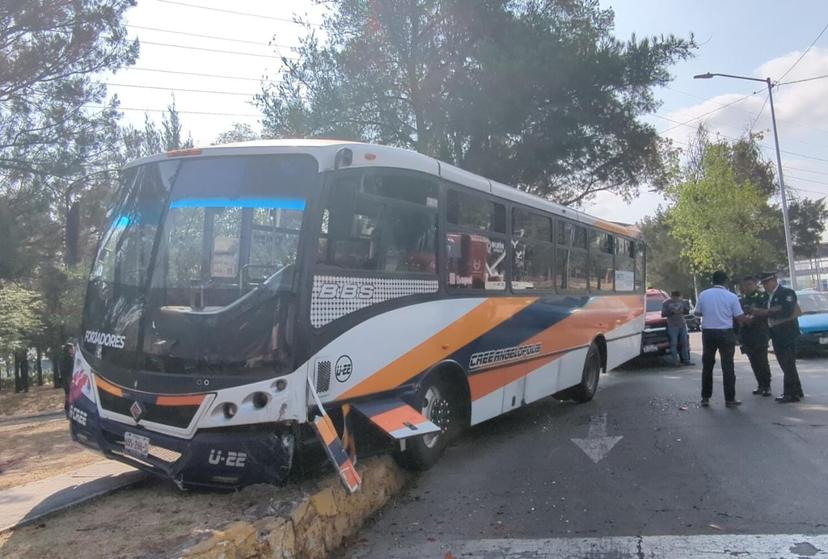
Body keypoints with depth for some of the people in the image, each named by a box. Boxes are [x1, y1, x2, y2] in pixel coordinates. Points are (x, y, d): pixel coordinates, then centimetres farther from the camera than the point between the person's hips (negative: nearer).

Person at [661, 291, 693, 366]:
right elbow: (663, 314, -6)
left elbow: (687, 312, 11)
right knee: (674, 343, -6)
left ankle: (686, 360, 10)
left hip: (682, 325, 4)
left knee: (684, 343, 4)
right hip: (672, 326, -4)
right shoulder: (666, 303, -2)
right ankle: (675, 361, -3)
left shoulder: (682, 301, 8)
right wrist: (672, 312, -19)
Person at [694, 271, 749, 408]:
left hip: (708, 332, 2)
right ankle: (730, 399, 6)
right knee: (727, 367, 4)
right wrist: (749, 321, 14)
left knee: (707, 366, 11)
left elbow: (698, 313, 7)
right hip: (725, 333, -2)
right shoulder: (731, 296, -8)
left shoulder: (703, 295, -2)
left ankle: (705, 398, 14)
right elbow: (740, 318, -6)